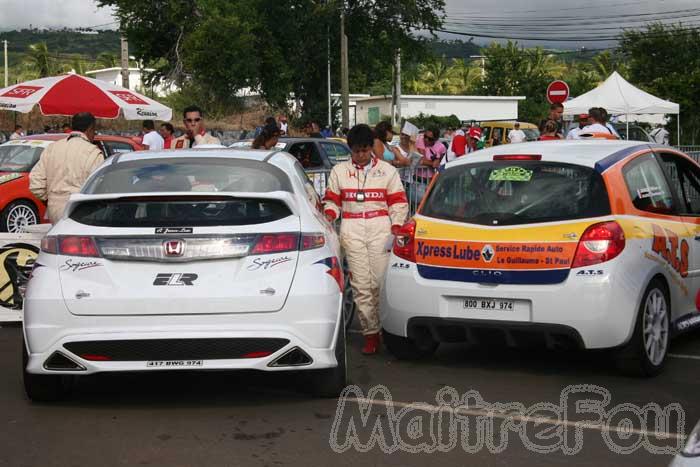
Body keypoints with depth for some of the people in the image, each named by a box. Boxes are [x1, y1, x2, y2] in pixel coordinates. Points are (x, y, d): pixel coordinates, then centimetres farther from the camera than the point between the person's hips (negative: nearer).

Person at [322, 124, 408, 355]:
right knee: (360, 284, -4)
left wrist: (395, 230, -2)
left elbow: (398, 202, 10)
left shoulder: (387, 170, 11)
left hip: (380, 227, -1)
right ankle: (371, 333, 0)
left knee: (380, 281, -10)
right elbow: (331, 200, 19)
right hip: (351, 229, 1)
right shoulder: (339, 171, 15)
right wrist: (329, 217, -2)